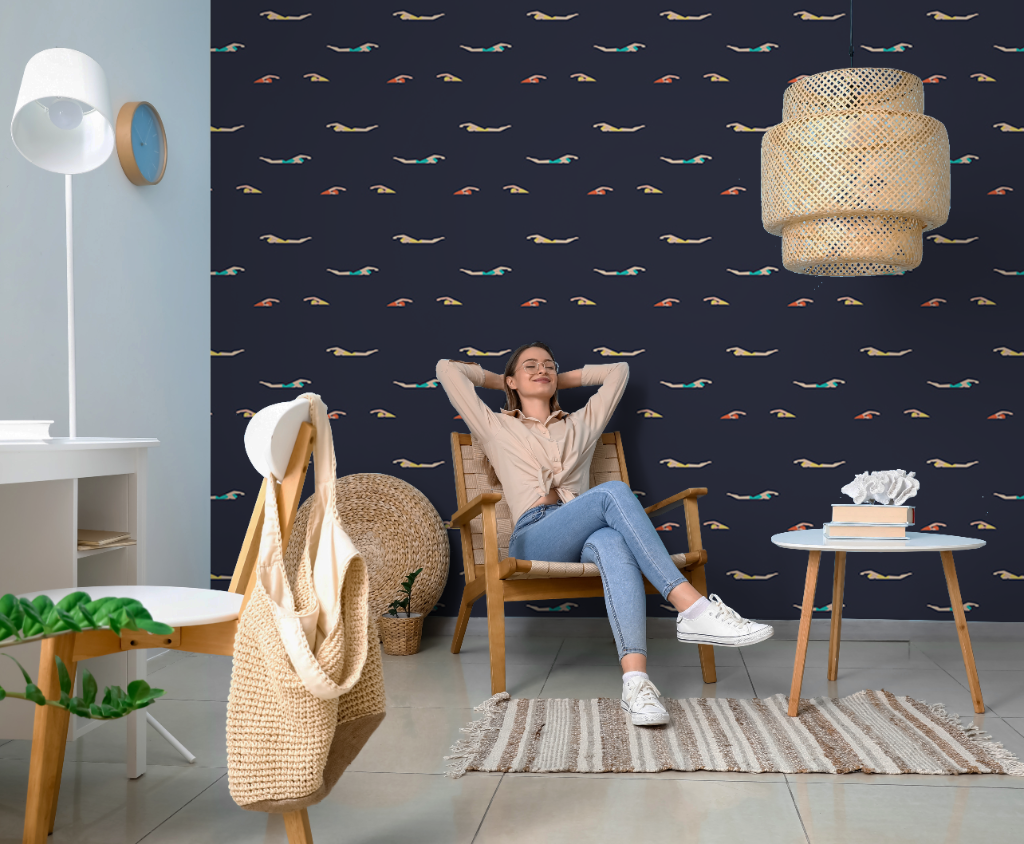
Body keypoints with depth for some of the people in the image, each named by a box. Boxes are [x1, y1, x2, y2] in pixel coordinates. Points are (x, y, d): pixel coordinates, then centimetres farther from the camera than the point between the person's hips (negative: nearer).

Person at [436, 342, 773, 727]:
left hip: (584, 539, 3)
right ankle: (692, 608, -43)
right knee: (613, 492, -33)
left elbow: (618, 370, 41)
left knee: (611, 543, -39)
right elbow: (448, 369, 24)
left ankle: (635, 678, -58)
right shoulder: (497, 427, 26)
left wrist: (563, 379, 44)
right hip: (534, 539, -2)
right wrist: (498, 380, 38)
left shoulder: (581, 424, 34)